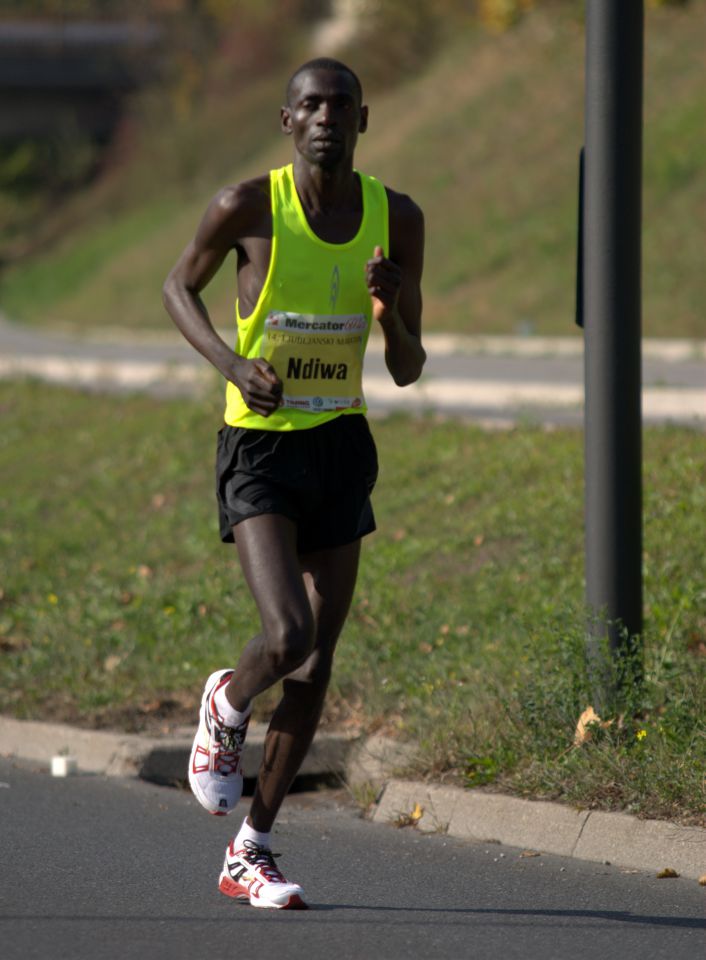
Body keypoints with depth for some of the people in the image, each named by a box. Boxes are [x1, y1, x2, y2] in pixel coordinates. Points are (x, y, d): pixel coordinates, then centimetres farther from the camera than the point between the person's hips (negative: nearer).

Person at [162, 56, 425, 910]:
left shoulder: (396, 220, -2)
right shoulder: (248, 207, -12)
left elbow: (408, 372, 3)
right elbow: (180, 286, 6)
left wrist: (391, 317, -20)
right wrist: (232, 363, -12)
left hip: (342, 446, 4)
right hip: (259, 445, -4)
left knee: (317, 664, 4)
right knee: (288, 638, -22)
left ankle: (250, 853, 17)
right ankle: (226, 710, 16)